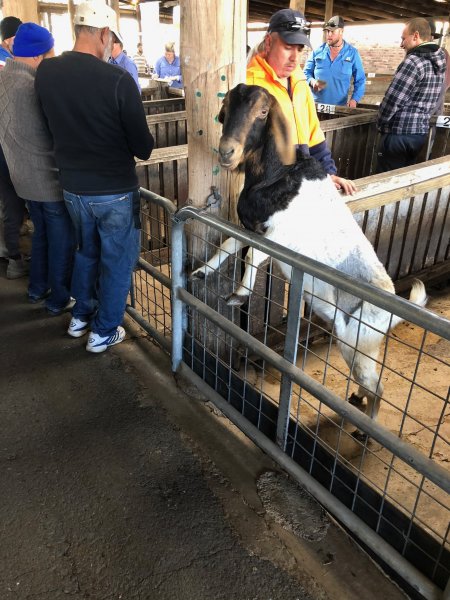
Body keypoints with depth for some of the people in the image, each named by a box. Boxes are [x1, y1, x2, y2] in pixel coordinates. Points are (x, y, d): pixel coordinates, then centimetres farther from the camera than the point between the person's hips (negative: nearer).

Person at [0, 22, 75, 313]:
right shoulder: (31, 86, -24)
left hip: (25, 175, 9)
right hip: (50, 177, -9)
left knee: (42, 232, 23)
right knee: (62, 238, 6)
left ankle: (38, 287, 34)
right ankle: (60, 299, 17)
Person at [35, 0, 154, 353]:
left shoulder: (46, 72, -3)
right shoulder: (118, 79, -19)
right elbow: (143, 147, -14)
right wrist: (143, 148, 8)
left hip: (72, 186, 6)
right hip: (115, 190, -5)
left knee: (86, 250, 25)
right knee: (117, 261, 11)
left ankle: (80, 317, 39)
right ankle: (104, 332, 23)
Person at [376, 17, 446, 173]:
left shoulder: (413, 62, -15)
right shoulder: (438, 62, 13)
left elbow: (392, 100, -16)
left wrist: (380, 123, -1)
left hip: (400, 134, -9)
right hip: (421, 132, 9)